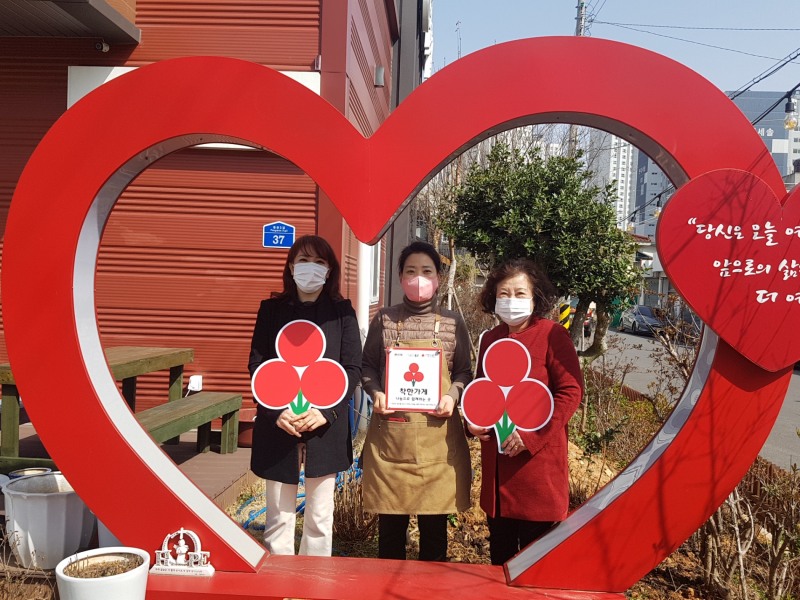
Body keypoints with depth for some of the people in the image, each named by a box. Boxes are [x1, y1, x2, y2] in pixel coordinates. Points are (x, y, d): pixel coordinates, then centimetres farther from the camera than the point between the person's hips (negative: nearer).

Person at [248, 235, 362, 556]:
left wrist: (326, 411, -12)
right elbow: (256, 365, 2)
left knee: (320, 517, 8)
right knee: (279, 515, 8)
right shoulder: (271, 309, 6)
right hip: (278, 426, 0)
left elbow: (353, 368, 1)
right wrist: (276, 412, -11)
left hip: (326, 427, 0)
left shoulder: (342, 311, 4)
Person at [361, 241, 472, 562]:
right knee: (390, 522, 8)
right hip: (390, 432, 0)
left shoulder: (453, 323, 6)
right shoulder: (384, 319, 7)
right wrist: (375, 393, -8)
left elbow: (463, 372, 10)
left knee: (434, 522, 6)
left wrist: (452, 395, -10)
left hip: (437, 435, 0)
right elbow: (367, 366, 11)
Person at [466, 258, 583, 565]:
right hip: (495, 456, 6)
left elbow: (570, 391, -13)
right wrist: (473, 421, 3)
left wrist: (531, 436, -18)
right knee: (499, 550, 16)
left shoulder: (552, 335, -8)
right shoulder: (490, 338, 11)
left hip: (538, 457, -6)